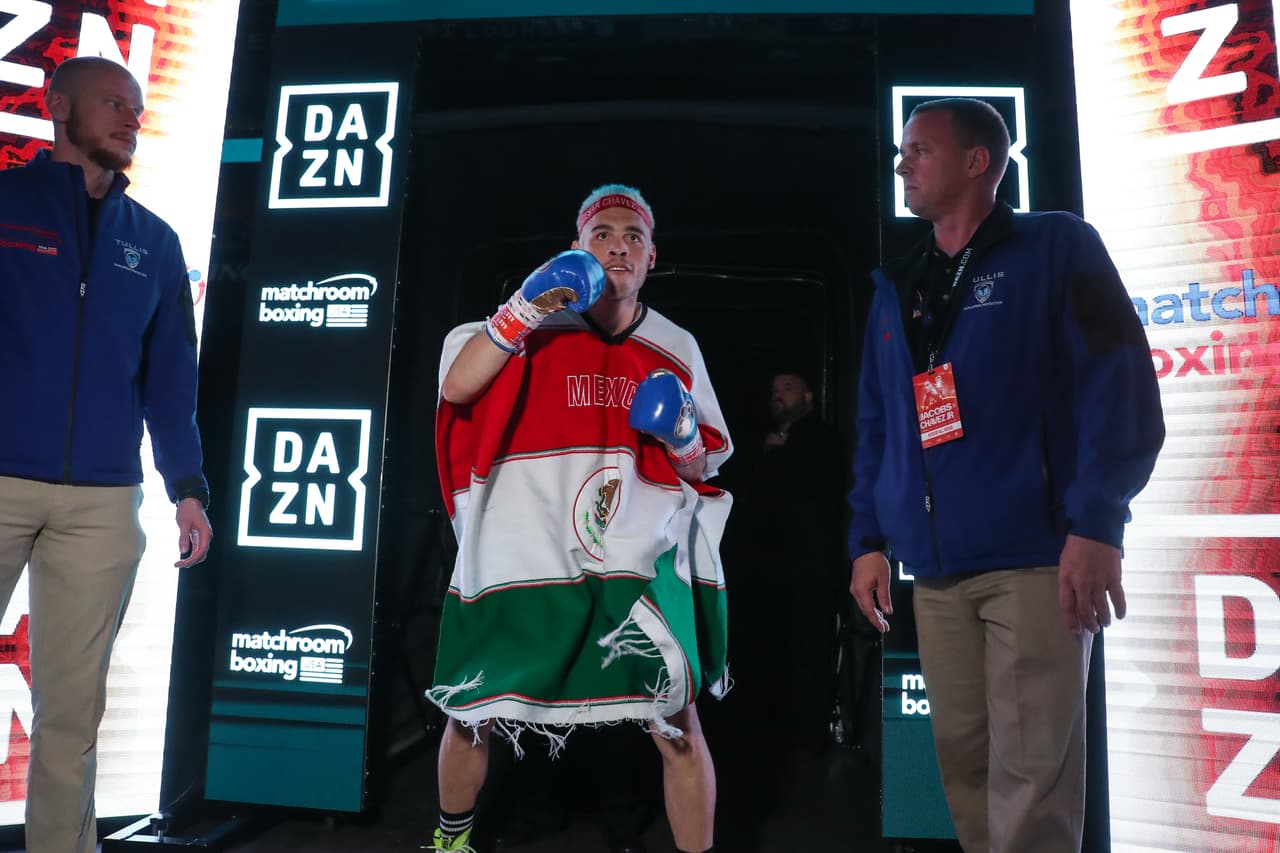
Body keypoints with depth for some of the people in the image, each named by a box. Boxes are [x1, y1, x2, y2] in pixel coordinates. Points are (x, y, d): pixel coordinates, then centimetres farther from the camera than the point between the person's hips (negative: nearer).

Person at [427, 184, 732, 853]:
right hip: (525, 554, -1)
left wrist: (683, 436, -8)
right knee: (473, 715, 13)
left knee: (678, 724, -5)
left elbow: (709, 460, 14)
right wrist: (523, 313, -20)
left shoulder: (677, 349, 10)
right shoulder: (535, 326, 3)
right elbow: (456, 388, -11)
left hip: (640, 557, 1)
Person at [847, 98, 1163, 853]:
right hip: (936, 570, 5)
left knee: (1030, 780, -4)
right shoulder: (895, 289, 17)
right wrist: (869, 538, 8)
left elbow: (1118, 387, -7)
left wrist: (1096, 523, -17)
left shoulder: (1056, 248, 2)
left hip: (1036, 557, -5)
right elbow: (876, 425, 16)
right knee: (965, 763, 12)